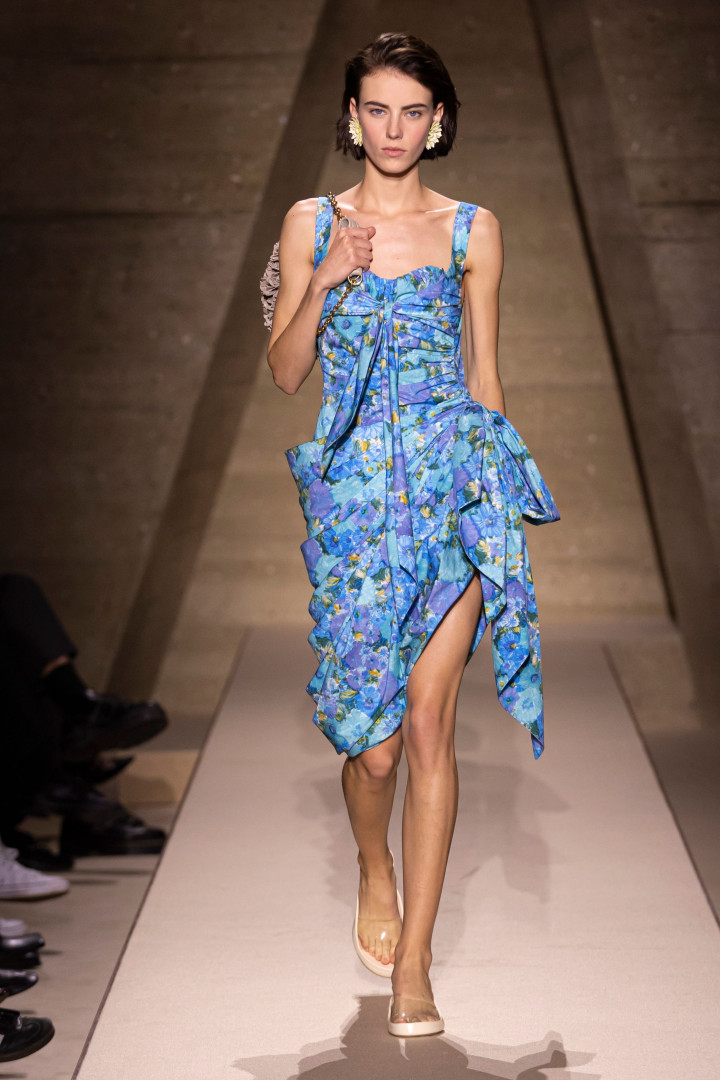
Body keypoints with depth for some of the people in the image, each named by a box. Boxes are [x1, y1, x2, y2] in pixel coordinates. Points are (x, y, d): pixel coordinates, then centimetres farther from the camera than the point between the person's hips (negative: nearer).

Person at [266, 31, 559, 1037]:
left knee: (428, 726, -5)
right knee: (372, 738, 2)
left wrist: (496, 495, 8)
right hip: (352, 489, 0)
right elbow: (283, 372, 5)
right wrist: (326, 283, -10)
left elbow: (484, 374, 11)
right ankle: (376, 869, 36)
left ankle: (413, 963, 3)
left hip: (452, 483, 0)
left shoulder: (473, 228, 7)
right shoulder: (312, 223, 7)